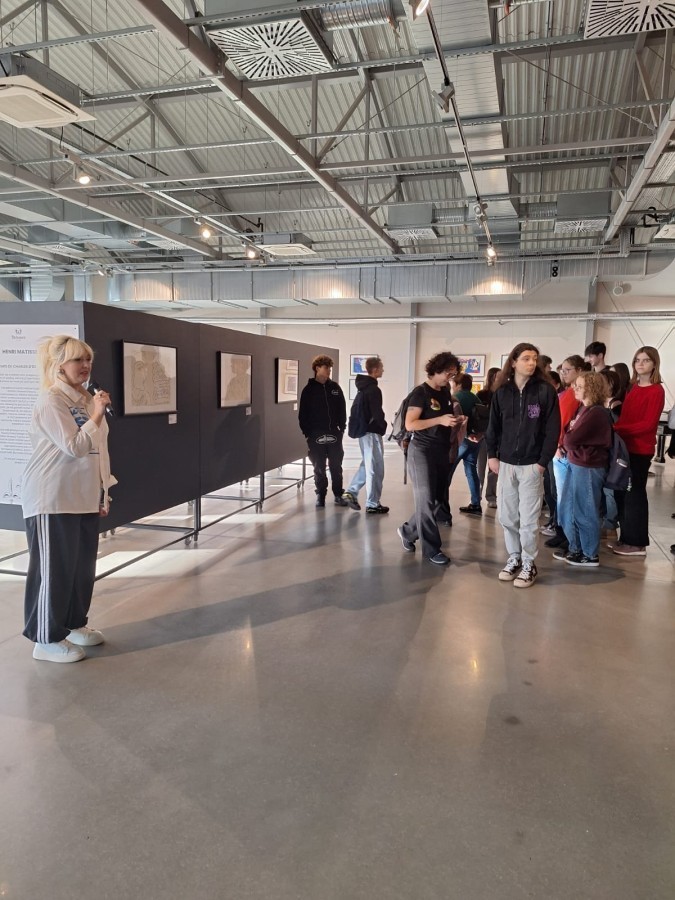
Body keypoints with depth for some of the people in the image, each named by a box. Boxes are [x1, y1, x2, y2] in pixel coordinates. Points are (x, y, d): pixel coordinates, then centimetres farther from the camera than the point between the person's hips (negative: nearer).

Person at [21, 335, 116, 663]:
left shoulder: (86, 400, 13)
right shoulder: (50, 402, -13)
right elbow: (74, 448, -20)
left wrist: (103, 492, 16)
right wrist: (97, 417, -18)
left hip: (84, 498, 8)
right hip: (53, 501, -8)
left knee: (83, 566, 14)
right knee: (53, 570, 0)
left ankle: (74, 623, 30)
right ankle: (46, 640, 12)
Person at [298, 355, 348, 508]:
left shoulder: (335, 387, 7)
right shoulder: (309, 389, -1)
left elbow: (342, 409, 8)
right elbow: (303, 414, -1)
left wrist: (342, 428, 0)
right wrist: (307, 432, -7)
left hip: (334, 434, 2)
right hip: (316, 435, -2)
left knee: (336, 466, 7)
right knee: (319, 468, 5)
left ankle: (338, 495, 16)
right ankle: (320, 496, 15)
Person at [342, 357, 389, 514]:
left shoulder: (363, 387, 12)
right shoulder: (373, 389, -17)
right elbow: (377, 413, -21)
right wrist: (383, 425, -3)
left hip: (361, 430, 9)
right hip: (371, 431, -9)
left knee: (367, 464, 21)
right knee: (375, 468, -1)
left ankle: (351, 492, 15)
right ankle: (372, 505, 5)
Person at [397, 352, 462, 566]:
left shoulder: (446, 392, 11)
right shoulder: (420, 392, -10)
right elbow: (410, 424, -18)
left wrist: (456, 420, 4)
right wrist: (439, 420, -25)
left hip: (442, 452, 8)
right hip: (422, 451, -8)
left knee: (439, 501, 11)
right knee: (427, 501, 0)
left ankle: (408, 531, 28)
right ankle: (431, 549, 9)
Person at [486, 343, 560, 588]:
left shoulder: (546, 391, -4)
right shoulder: (502, 392, 6)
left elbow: (553, 429, -6)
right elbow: (493, 426, 11)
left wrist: (543, 461, -10)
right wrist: (492, 455, 2)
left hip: (531, 465, -3)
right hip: (506, 463, 3)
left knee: (528, 519, 1)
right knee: (507, 516, 8)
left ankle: (529, 564, 15)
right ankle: (514, 558, 24)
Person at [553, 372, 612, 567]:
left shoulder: (595, 413, -19)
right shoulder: (583, 409, 11)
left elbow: (571, 439, -21)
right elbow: (571, 433, 13)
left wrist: (566, 437, 0)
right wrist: (565, 445, -7)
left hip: (588, 467, -9)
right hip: (576, 464, 10)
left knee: (585, 512, 2)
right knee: (568, 508, 16)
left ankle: (590, 555, 15)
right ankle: (575, 549, 29)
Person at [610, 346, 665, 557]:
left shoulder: (656, 391, -9)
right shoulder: (633, 387, 13)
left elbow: (648, 424, -15)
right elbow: (627, 417, 11)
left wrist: (617, 427, -19)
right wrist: (616, 430, -6)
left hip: (640, 450, -7)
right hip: (625, 447, 7)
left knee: (634, 494, 1)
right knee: (621, 493, 10)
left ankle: (637, 543, 12)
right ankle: (626, 538, 22)